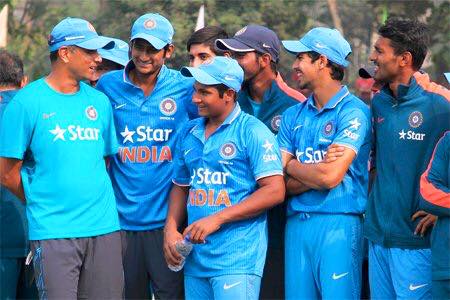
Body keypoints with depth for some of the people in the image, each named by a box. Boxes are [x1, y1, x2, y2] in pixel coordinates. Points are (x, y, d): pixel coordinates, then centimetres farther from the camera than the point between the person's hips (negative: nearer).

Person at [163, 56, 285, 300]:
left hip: (237, 260, -6)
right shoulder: (189, 132, 14)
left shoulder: (253, 131, -6)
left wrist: (217, 219, -16)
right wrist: (171, 229, 4)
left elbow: (274, 191, -13)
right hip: (195, 257, 6)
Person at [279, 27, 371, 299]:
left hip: (338, 224, -6)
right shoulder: (294, 115, 15)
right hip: (296, 223, 6)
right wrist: (316, 173, -10)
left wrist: (292, 166, 2)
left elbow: (331, 177, -15)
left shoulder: (353, 112, -5)